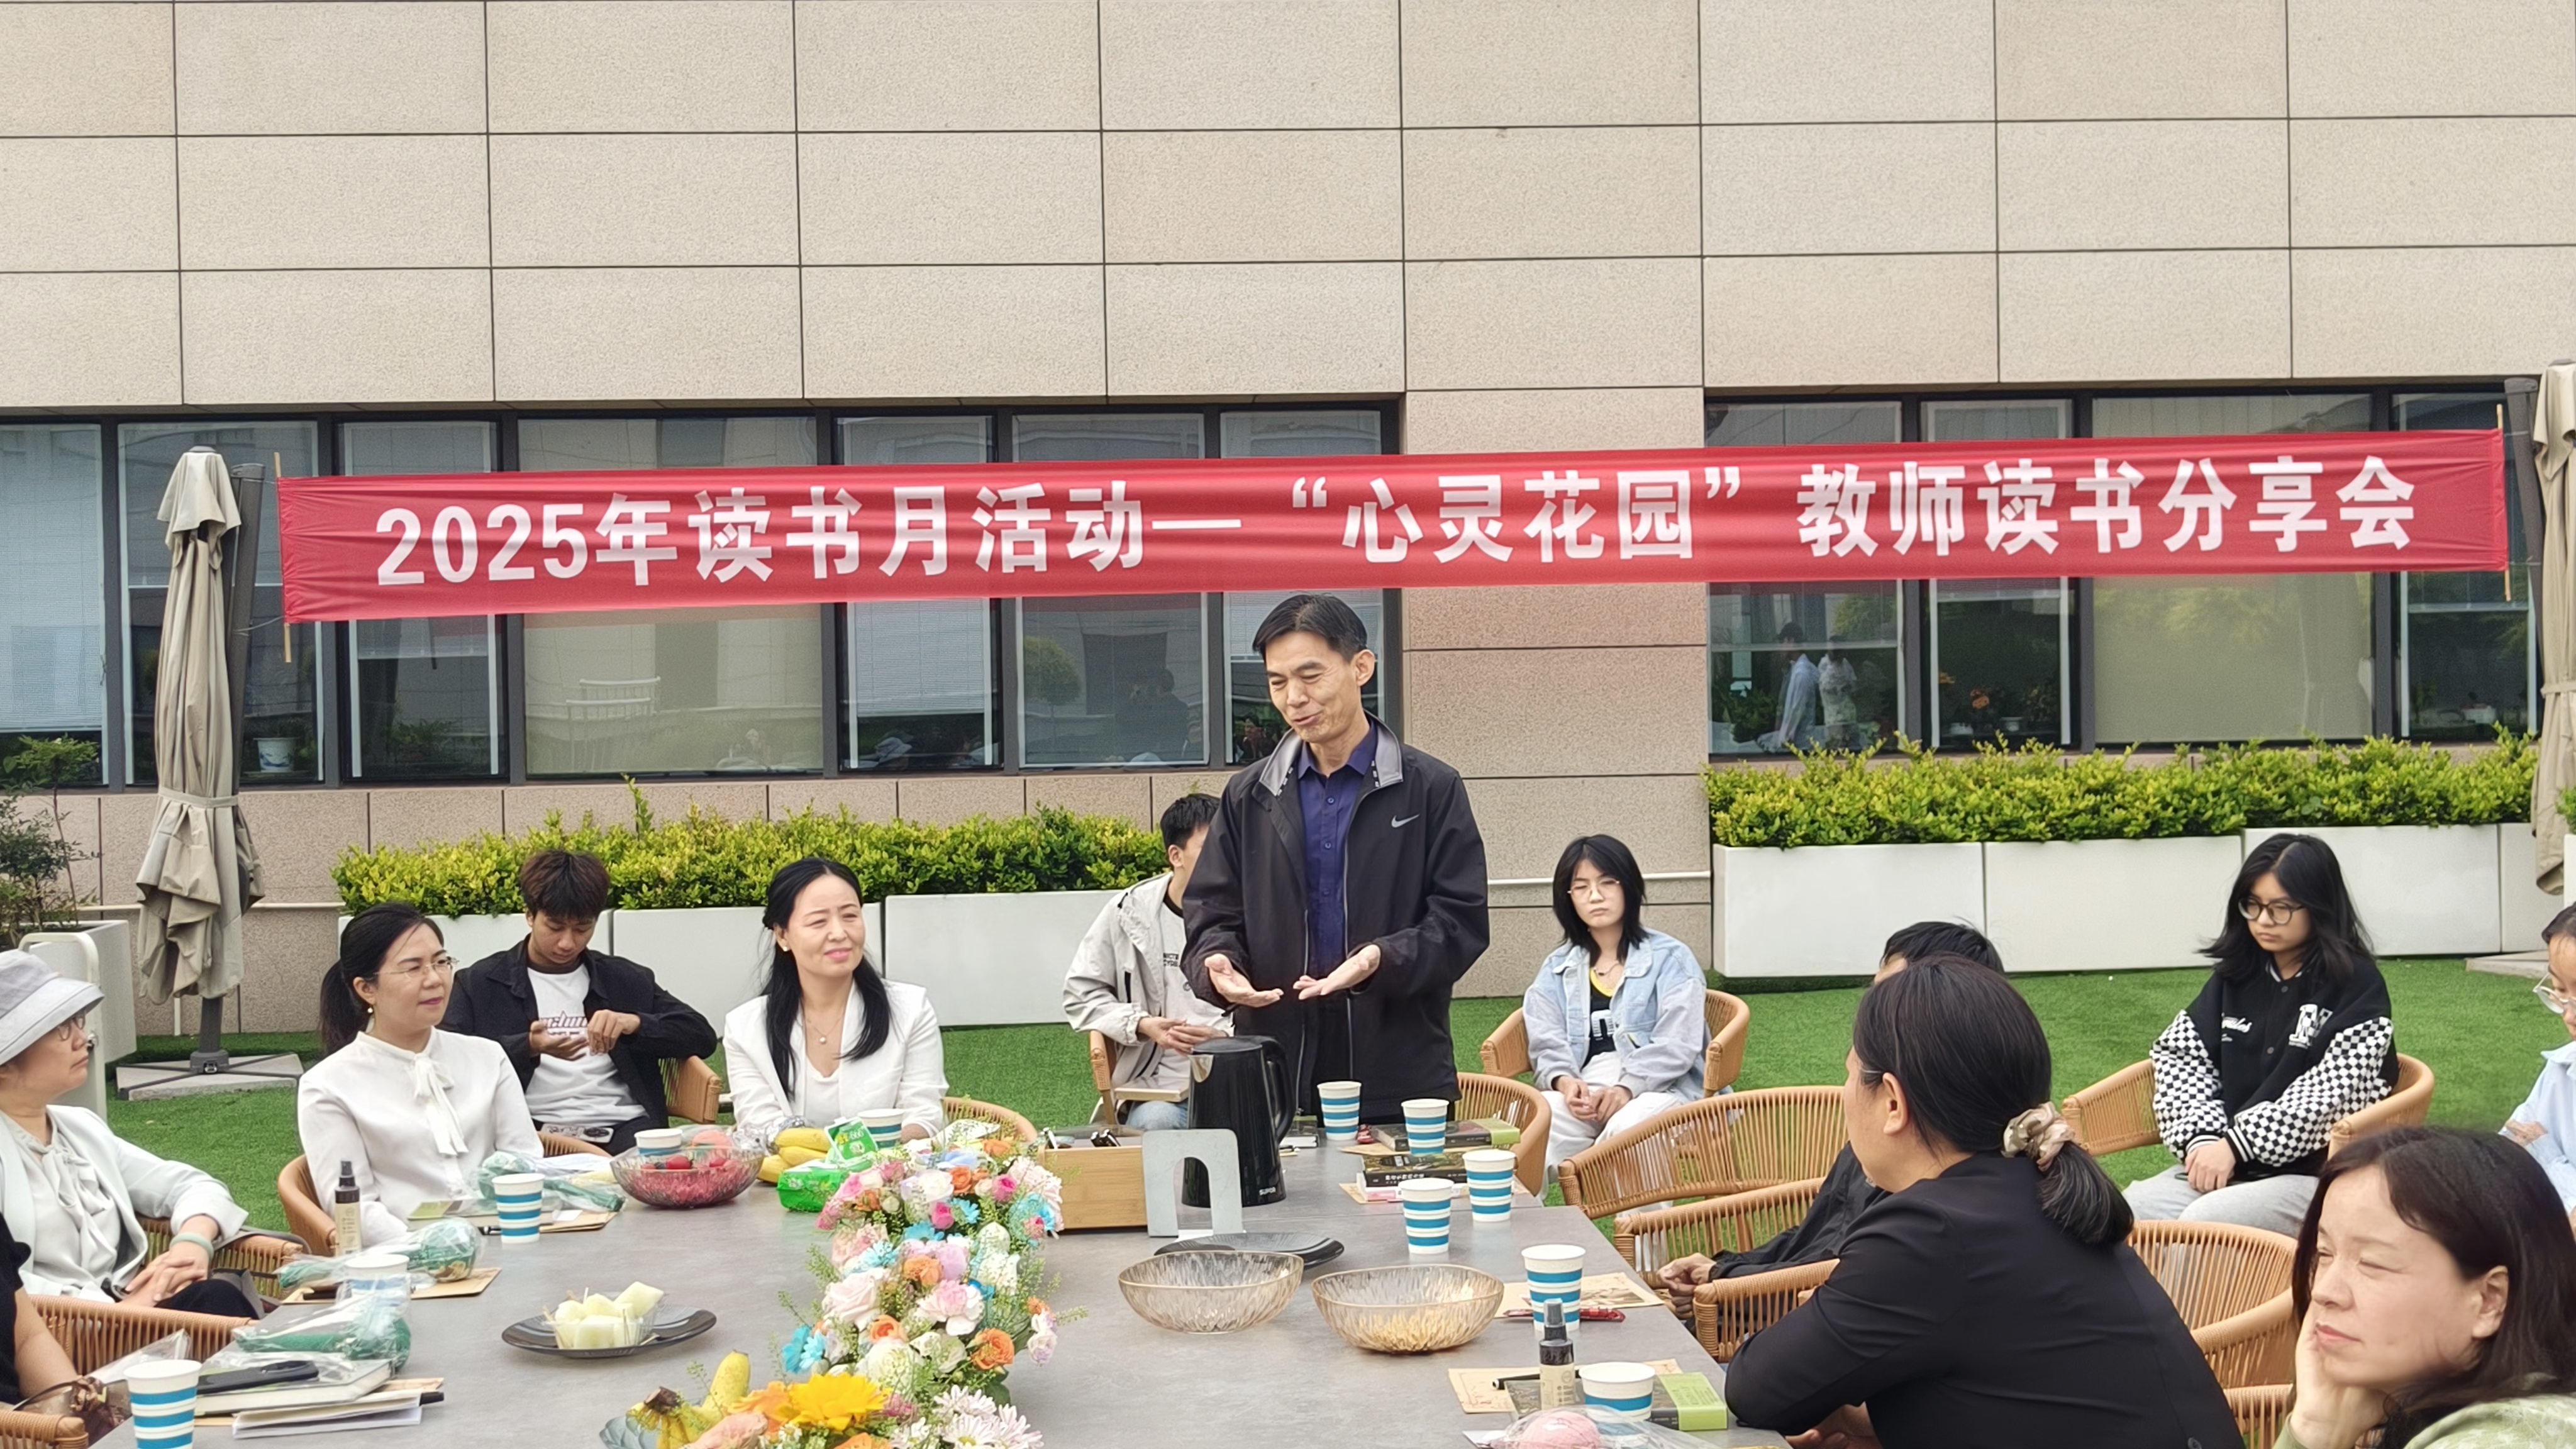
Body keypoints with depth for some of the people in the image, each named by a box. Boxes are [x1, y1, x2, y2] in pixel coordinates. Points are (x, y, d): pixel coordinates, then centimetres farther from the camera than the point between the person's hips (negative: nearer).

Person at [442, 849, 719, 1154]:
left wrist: (635, 1023, -4)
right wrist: (529, 1047, -14)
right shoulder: (478, 985, 15)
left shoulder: (628, 980, 21)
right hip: (535, 1132, -1)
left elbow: (702, 1036, 14)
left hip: (624, 1128, 2)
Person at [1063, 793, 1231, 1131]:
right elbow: (1081, 995, 12)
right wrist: (1142, 1024, -3)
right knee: (1155, 1124, -33)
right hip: (1160, 1088, 0)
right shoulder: (1130, 912, 6)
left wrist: (1225, 1036, -11)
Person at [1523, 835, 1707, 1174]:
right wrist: (1564, 1081, -14)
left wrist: (1627, 1088, -20)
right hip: (1582, 1091, 3)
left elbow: (1677, 1045, -3)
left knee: (1626, 1130, -40)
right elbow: (1547, 1045, 10)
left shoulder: (1670, 959, 9)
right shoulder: (1556, 969, 21)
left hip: (1658, 1087, -2)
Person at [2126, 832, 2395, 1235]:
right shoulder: (2237, 974, 14)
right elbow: (2180, 1054, 8)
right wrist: (2201, 1137, -9)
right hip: (2222, 1161, 5)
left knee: (2202, 1226, -32)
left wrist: (2236, 1143, -17)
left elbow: (2332, 1093, -15)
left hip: (2315, 1173, -5)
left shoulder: (2356, 986, -4)